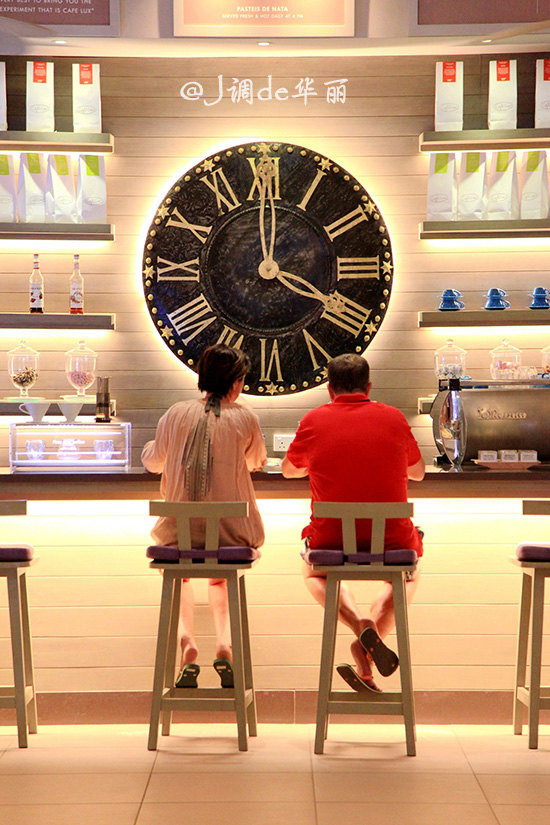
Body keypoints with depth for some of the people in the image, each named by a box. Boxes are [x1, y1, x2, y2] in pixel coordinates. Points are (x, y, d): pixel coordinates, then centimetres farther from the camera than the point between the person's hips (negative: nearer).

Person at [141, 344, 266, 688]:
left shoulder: (177, 414, 0)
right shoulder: (245, 417, -2)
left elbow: (153, 462, 16)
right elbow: (257, 462, 17)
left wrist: (152, 445, 39)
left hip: (180, 531, 0)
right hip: (231, 532, 0)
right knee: (221, 576, 34)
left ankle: (187, 643, 9)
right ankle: (225, 644, 10)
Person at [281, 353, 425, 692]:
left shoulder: (314, 420, 0)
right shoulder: (394, 418, 2)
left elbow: (289, 470, 19)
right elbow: (418, 472, 19)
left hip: (331, 542, -1)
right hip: (391, 543, 1)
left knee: (314, 574, 34)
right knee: (409, 577, 35)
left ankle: (359, 624, 3)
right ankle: (373, 635, 6)